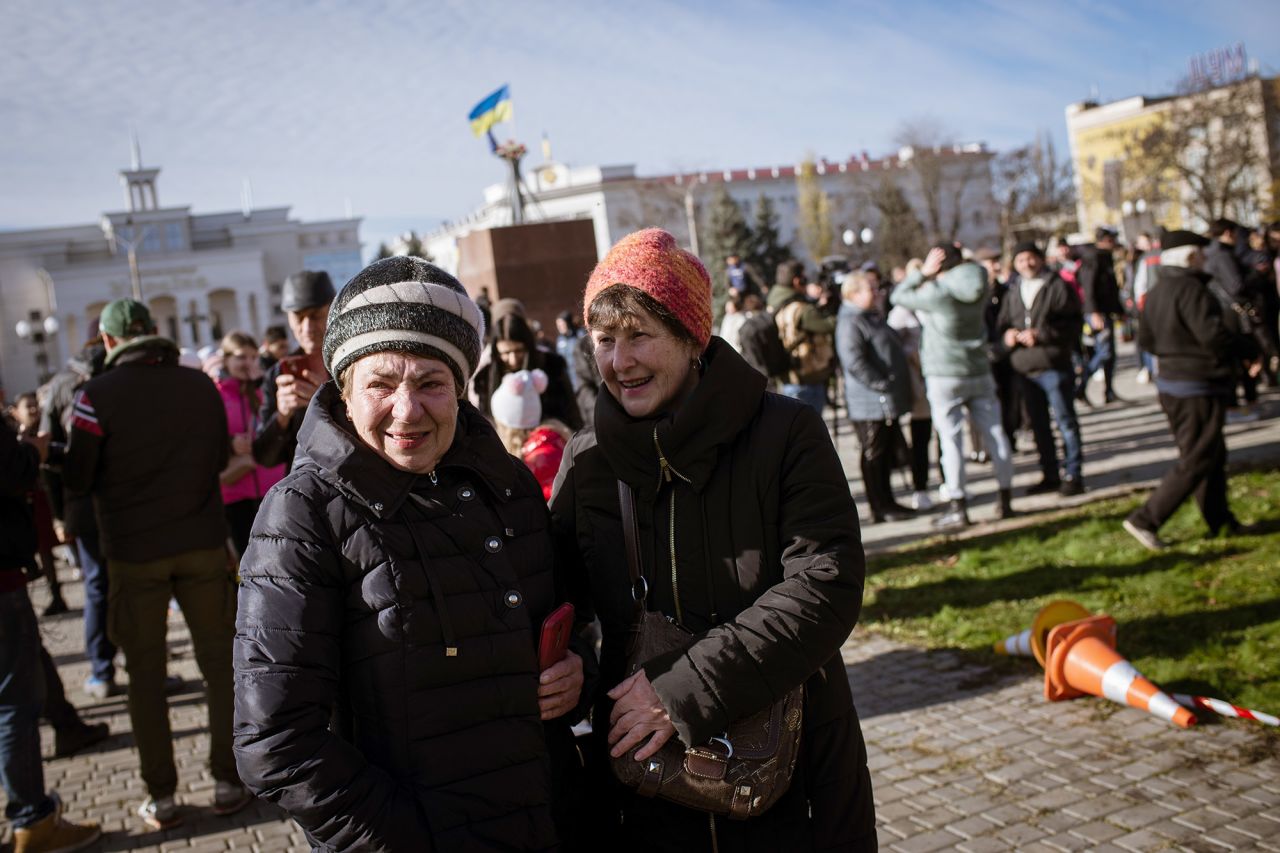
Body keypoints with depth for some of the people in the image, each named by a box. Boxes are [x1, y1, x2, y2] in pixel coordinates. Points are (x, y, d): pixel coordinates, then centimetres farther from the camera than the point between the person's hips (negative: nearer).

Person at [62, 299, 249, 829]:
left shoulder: (97, 396, -11)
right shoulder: (201, 386, -1)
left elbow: (77, 481, -7)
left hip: (134, 552, -2)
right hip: (202, 545, 2)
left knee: (146, 673, 9)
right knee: (218, 662, 11)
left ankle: (161, 797, 14)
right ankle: (227, 782, 17)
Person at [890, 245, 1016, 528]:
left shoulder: (936, 294, -15)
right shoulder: (976, 292, 1)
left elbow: (897, 296, -4)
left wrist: (923, 272, -4)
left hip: (944, 377, -5)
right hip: (979, 372, 5)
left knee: (951, 439, -3)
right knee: (994, 433, 8)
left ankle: (958, 507, -2)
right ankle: (1005, 499, 15)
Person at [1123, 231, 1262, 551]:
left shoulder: (1156, 294, 8)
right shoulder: (1190, 289, -20)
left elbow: (1146, 339, 14)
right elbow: (1214, 334, -26)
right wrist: (1249, 351, -10)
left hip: (1170, 383, 10)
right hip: (1199, 389, -10)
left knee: (1213, 455, 20)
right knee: (1197, 461, -3)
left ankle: (1221, 521, 28)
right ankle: (1145, 519, -5)